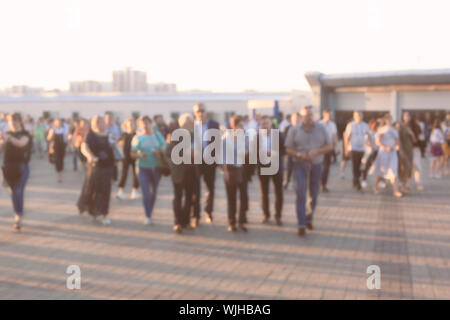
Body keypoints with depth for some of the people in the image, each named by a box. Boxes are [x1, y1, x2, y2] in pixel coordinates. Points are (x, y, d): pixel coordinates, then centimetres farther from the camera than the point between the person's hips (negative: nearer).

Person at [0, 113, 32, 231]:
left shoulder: (25, 134, -2)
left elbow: (21, 143, -25)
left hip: (21, 167, -4)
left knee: (19, 191, -13)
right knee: (13, 192, 10)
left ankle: (19, 218, -15)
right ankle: (17, 216, 22)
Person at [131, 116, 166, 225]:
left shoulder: (157, 135, 7)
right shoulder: (138, 137, 0)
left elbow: (165, 148, 7)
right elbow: (132, 154, -2)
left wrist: (160, 151, -15)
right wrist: (140, 155, -23)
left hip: (156, 168, 3)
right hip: (143, 168, -3)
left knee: (153, 192, 12)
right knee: (146, 193, -9)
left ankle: (150, 213, 28)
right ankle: (147, 217, -4)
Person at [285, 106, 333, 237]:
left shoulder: (321, 128, 2)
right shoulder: (294, 130, -1)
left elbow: (329, 146, 2)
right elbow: (288, 149, -1)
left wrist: (317, 151, -16)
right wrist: (299, 155, -20)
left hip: (316, 165, 2)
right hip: (300, 165, -2)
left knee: (314, 194, 11)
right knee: (300, 193, -14)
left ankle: (309, 219, 32)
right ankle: (301, 225, -12)